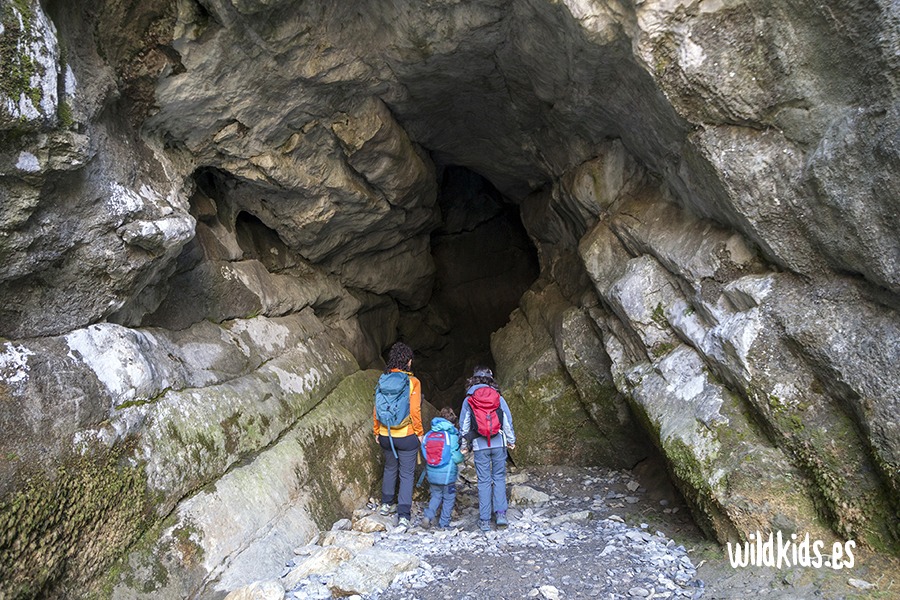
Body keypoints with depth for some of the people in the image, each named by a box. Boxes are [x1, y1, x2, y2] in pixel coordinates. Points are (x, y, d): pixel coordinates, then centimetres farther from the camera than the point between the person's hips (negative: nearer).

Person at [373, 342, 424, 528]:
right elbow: (415, 411, -13)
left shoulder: (383, 380, -2)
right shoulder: (412, 381, -13)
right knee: (407, 474, 6)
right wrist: (419, 433, 0)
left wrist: (377, 432, 14)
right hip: (407, 436, -4)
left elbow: (377, 409, 2)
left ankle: (386, 504, 36)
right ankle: (403, 515, 4)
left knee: (390, 468, 24)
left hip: (386, 435, 4)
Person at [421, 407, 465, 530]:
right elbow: (457, 458, -17)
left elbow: (426, 455, 6)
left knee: (436, 496, 22)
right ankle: (444, 524, 19)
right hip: (447, 474, -4)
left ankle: (428, 516, 5)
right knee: (449, 498, 14)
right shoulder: (453, 435, -13)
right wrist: (463, 456, 3)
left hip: (432, 474, 4)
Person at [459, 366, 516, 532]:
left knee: (484, 481, 5)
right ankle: (500, 514, 5)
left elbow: (464, 425, 5)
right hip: (499, 443, 0)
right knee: (499, 478, 12)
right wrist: (511, 440, 15)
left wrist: (466, 445, 16)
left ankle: (484, 521, 7)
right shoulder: (498, 398, 1)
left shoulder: (468, 400, 1)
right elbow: (508, 421, 4)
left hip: (480, 445, 0)